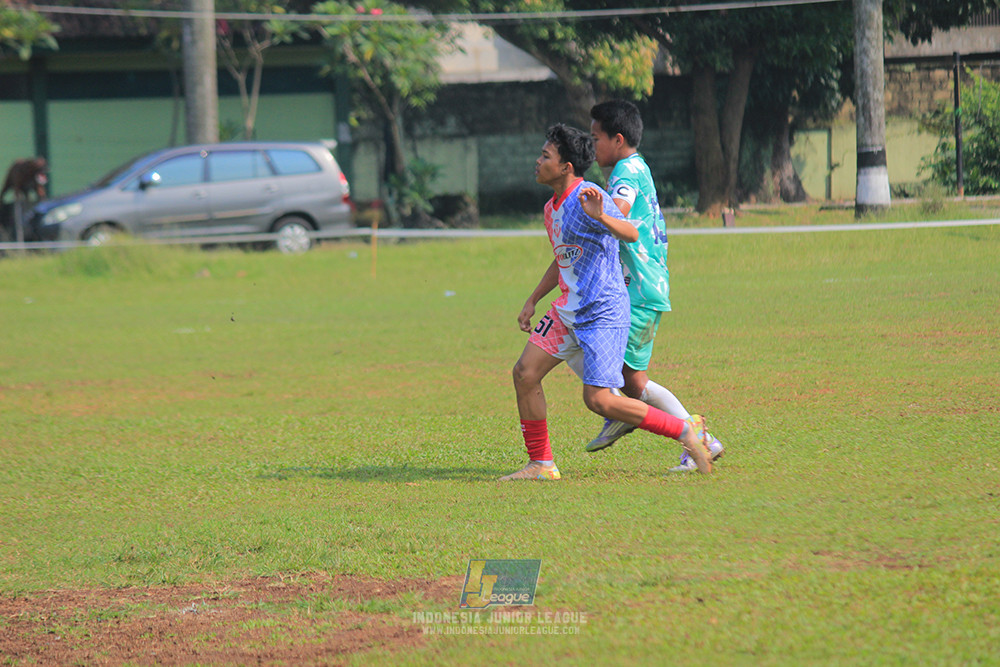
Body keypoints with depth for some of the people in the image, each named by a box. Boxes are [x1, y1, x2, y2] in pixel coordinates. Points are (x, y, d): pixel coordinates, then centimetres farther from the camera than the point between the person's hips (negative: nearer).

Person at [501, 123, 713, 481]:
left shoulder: (587, 198, -15)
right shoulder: (552, 208, 15)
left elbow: (631, 233, -29)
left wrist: (600, 217, -48)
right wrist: (532, 301, 27)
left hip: (603, 311, -9)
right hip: (569, 310, 9)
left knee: (599, 399, -14)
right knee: (525, 373, 1)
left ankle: (685, 431, -2)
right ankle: (541, 464, 9)